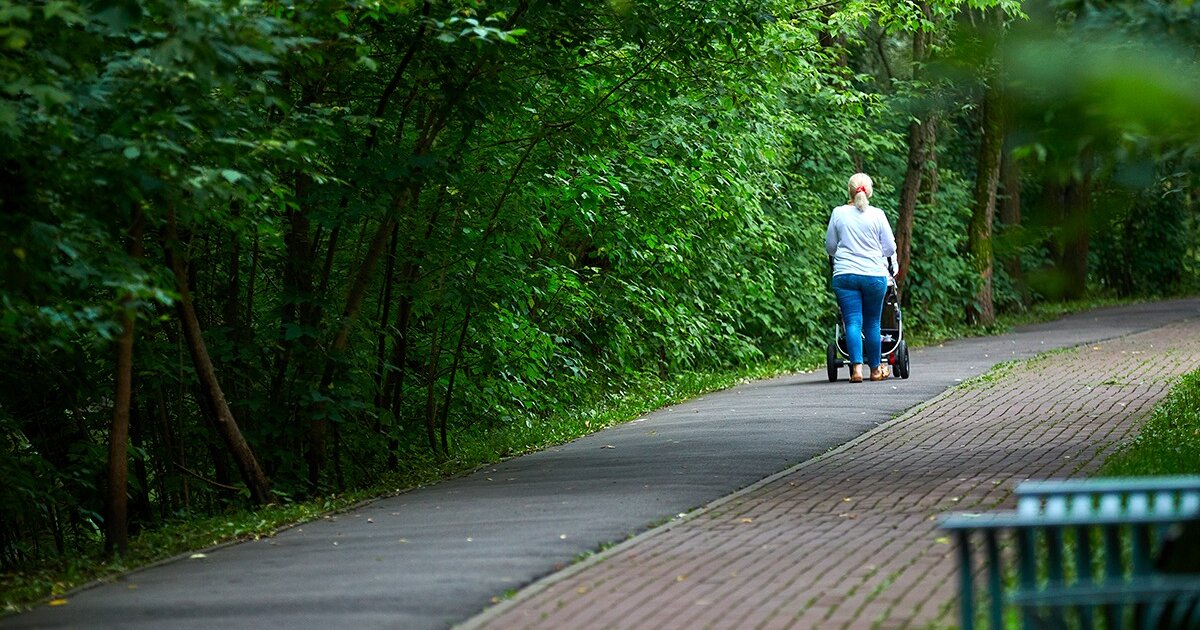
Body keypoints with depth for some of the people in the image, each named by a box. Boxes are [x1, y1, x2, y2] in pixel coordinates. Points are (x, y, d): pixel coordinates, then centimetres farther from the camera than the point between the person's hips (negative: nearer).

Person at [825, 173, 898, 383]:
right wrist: (892, 265, 24)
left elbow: (830, 245, 10)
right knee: (872, 323, 10)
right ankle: (875, 369, 20)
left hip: (844, 275, 0)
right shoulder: (877, 215, -3)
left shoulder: (838, 213, 0)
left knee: (852, 322, -1)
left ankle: (856, 368, -13)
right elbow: (889, 246, 3)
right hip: (874, 275, 0)